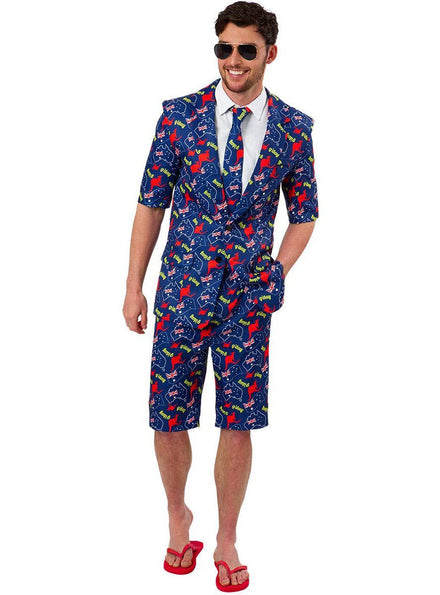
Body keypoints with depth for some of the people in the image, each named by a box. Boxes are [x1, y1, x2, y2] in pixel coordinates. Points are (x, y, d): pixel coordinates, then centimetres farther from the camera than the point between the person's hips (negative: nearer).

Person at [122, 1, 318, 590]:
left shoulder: (294, 128, 2)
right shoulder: (180, 115, -1)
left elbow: (303, 213, 12)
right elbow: (151, 202, 2)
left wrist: (278, 273, -3)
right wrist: (134, 288, 0)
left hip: (249, 297, 0)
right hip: (181, 291, 0)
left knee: (238, 423, 5)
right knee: (168, 418, 4)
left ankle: (227, 540, 26)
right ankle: (178, 515, 33)